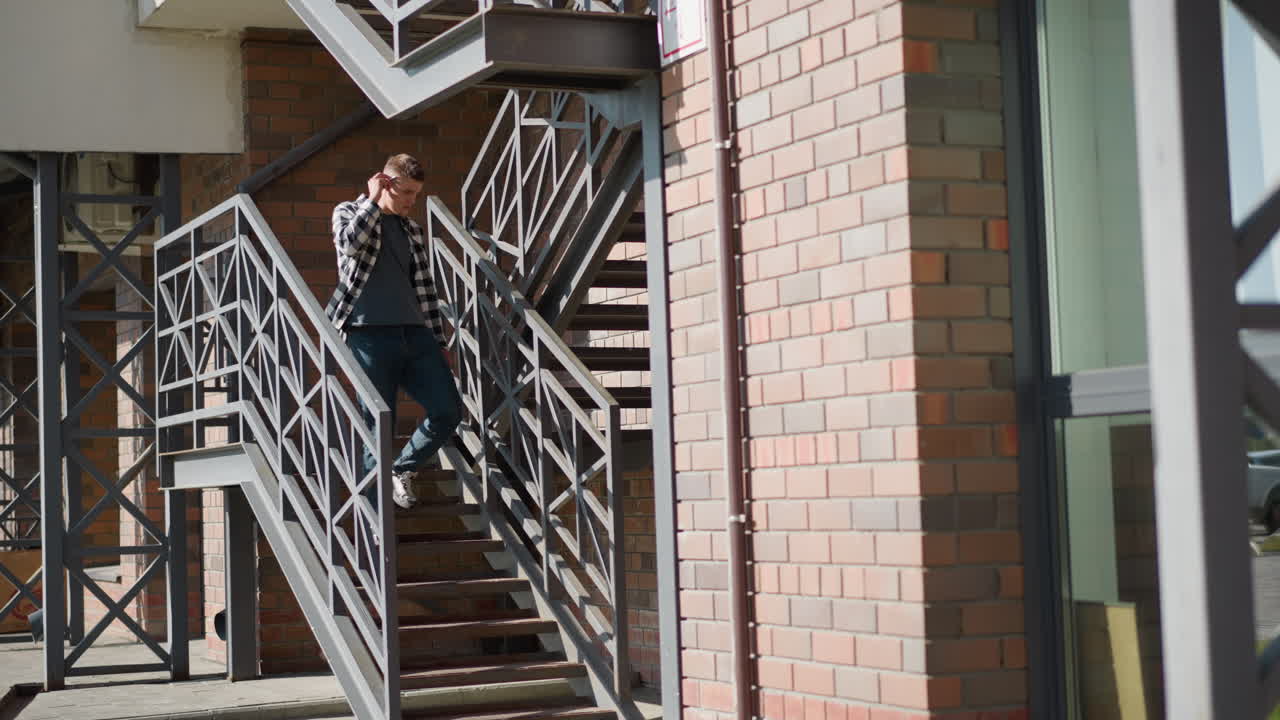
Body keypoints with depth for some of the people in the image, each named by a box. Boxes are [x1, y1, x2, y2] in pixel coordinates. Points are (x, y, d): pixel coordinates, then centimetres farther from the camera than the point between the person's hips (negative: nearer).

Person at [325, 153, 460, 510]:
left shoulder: (411, 229, 19)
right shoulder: (348, 212, 7)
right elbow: (351, 243, -17)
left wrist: (437, 341, 14)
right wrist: (373, 200, -6)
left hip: (415, 334, 5)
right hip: (370, 334, -5)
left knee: (448, 410, -6)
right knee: (378, 425, -5)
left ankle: (403, 470, 18)